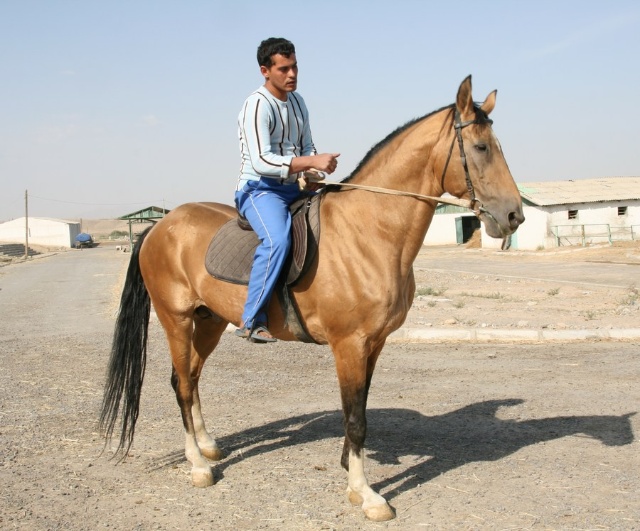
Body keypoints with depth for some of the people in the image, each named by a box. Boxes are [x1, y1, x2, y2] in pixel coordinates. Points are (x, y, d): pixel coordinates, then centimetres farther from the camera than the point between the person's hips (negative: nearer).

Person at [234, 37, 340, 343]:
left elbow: (306, 146, 22)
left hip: (294, 188, 9)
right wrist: (311, 162, -29)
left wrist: (312, 172, -1)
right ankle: (252, 320, -28)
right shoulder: (257, 106, -13)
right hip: (259, 189, -9)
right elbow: (261, 162, -23)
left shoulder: (297, 102, 14)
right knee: (277, 240, -35)